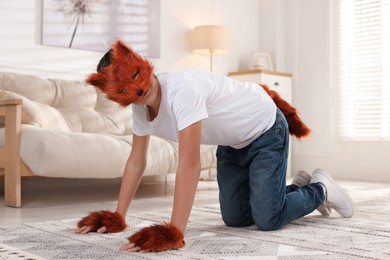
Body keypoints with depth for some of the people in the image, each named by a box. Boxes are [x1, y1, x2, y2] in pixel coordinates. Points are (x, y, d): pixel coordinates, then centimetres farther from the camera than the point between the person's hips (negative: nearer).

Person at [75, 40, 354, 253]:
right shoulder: (140, 108, -12)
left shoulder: (181, 88, -38)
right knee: (235, 218, 9)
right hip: (232, 142, 8)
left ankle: (320, 189, 17)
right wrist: (117, 217, -3)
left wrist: (173, 233, -46)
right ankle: (297, 186, 30)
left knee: (268, 219, -11)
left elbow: (190, 165, -43)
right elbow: (137, 162, -1)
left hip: (266, 130, -7)